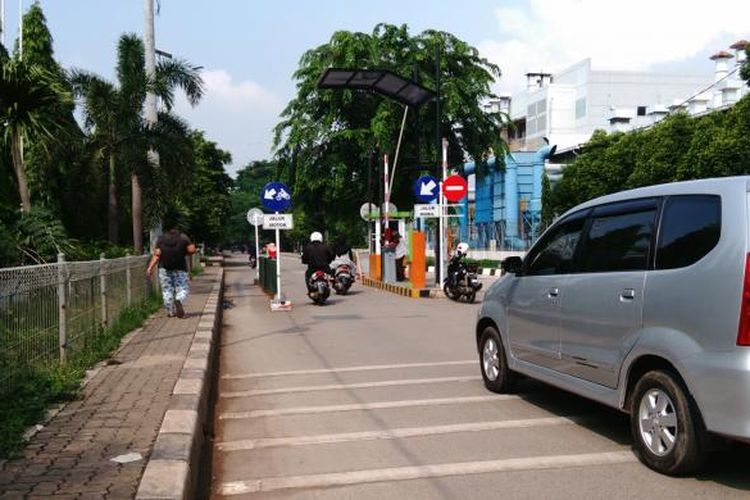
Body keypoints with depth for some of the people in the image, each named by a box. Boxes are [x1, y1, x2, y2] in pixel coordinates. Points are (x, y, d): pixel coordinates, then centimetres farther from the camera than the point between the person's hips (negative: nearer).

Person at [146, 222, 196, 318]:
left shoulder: (161, 239, 2)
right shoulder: (183, 237, -1)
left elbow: (157, 255, -5)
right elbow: (192, 250, -6)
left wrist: (150, 267, -5)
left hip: (164, 268, 2)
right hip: (180, 268, -2)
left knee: (167, 290, 9)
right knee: (183, 289, 2)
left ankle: (170, 311, 6)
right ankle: (179, 301, -28)